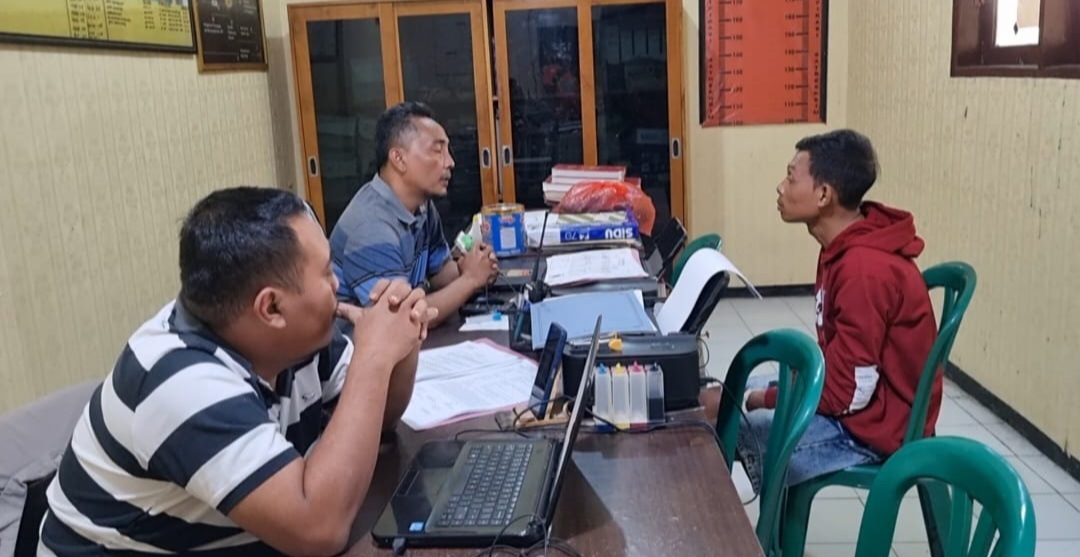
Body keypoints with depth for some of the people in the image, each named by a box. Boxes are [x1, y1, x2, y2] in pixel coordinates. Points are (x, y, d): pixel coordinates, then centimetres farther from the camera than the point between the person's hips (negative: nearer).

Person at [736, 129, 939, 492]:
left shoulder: (864, 269, -28)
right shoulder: (846, 249, 4)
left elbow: (847, 392, -26)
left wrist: (757, 400, -15)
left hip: (874, 424, -10)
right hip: (853, 396, 10)